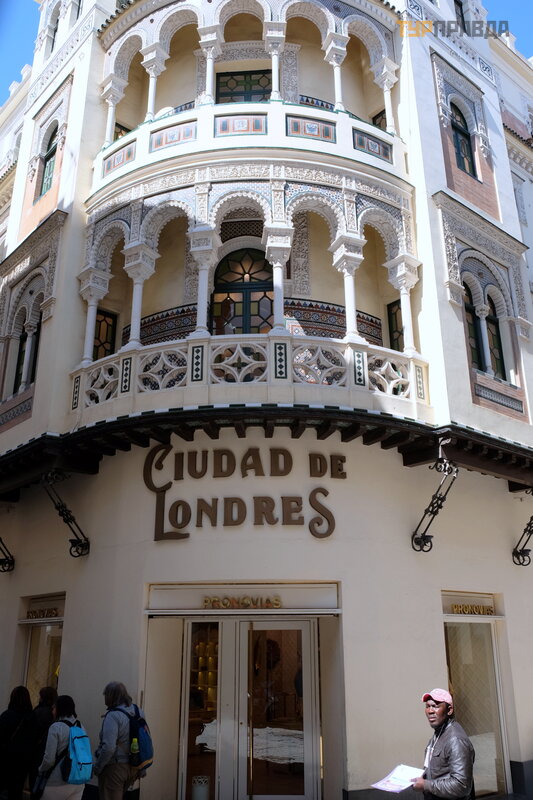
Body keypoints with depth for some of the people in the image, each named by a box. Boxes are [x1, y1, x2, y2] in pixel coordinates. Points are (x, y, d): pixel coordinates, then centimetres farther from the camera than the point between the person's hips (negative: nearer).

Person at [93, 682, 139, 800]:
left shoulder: (113, 716, -21)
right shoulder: (138, 712, 2)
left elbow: (109, 747, -26)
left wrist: (97, 767, -11)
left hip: (114, 767, -7)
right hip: (133, 767, 8)